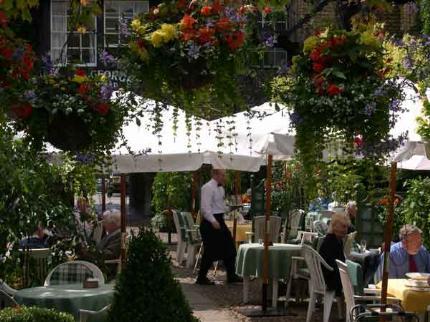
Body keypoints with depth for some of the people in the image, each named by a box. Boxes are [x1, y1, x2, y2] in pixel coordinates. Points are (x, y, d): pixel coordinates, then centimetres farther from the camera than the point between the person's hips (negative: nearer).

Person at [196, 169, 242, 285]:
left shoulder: (220, 188, 15)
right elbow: (205, 207, -22)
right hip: (211, 222, -10)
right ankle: (201, 278, 6)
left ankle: (231, 275, 19)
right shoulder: (208, 187, -14)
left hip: (219, 221, 10)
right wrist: (213, 221, -29)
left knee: (229, 248, 10)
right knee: (211, 251, -4)